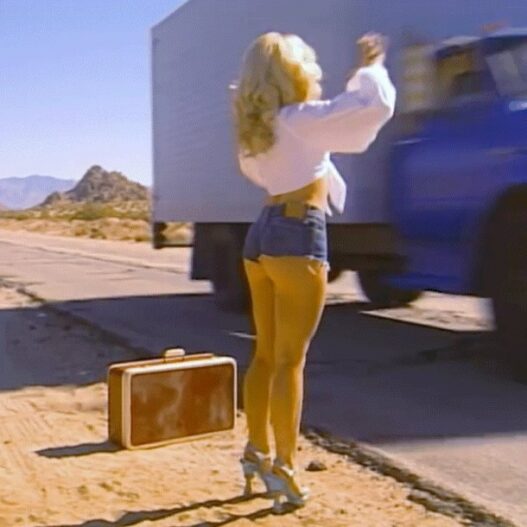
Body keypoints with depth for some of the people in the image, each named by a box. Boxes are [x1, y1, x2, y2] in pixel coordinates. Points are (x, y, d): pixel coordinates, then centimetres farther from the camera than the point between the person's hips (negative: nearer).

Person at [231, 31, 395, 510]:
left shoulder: (258, 128, 13)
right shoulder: (302, 119, -9)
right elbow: (377, 107, -17)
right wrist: (371, 68, 3)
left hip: (262, 235, 8)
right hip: (299, 237, -8)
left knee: (266, 354, 14)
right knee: (291, 359, -4)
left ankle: (258, 451, 24)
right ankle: (284, 465, 2)